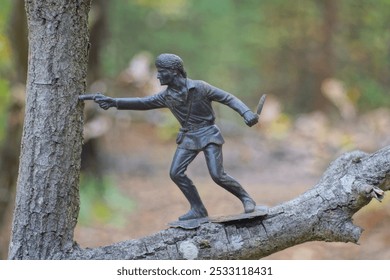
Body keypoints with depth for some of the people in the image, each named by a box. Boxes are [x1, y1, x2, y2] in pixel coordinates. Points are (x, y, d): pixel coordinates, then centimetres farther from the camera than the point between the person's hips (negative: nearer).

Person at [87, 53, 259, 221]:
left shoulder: (199, 87, -14)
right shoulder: (167, 96, 0)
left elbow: (228, 98, -12)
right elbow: (143, 103, 5)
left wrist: (246, 112, -25)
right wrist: (114, 102, -1)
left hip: (208, 134, -6)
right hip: (188, 138, 6)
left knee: (217, 175, -15)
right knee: (176, 173, -6)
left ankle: (245, 198, 6)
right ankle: (198, 209, 6)